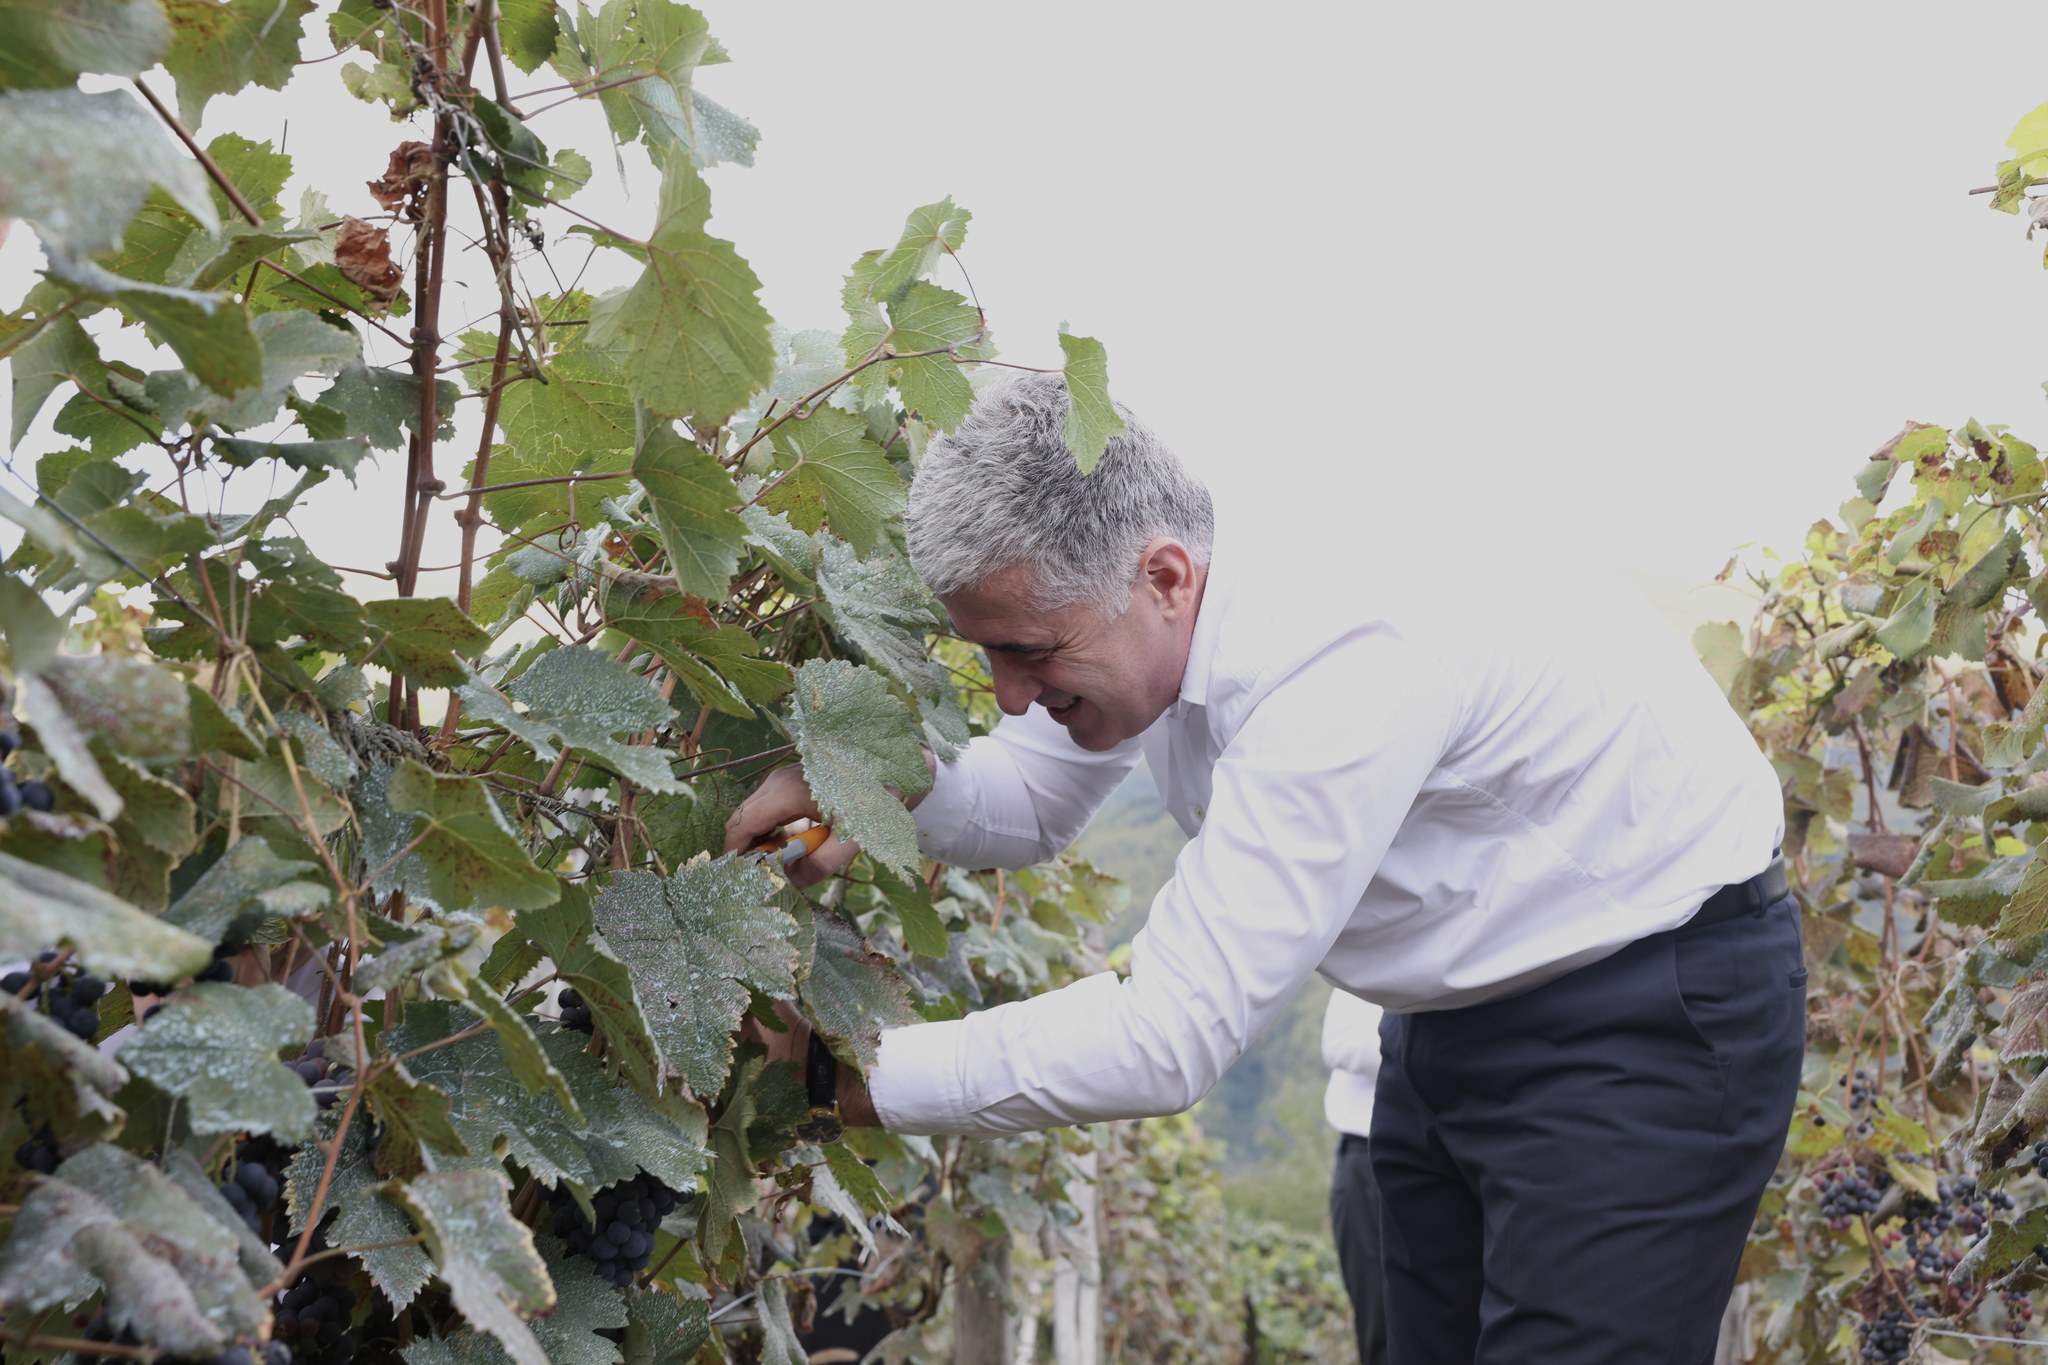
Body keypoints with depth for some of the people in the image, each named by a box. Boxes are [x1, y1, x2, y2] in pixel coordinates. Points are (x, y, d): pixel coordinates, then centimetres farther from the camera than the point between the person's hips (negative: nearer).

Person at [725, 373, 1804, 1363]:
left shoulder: (1353, 650, -37)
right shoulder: (1120, 580, -10)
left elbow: (1173, 1035, -35)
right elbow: (1034, 802, 6)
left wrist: (856, 1076, -30)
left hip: (1654, 1004, -8)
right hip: (1460, 1009, 9)